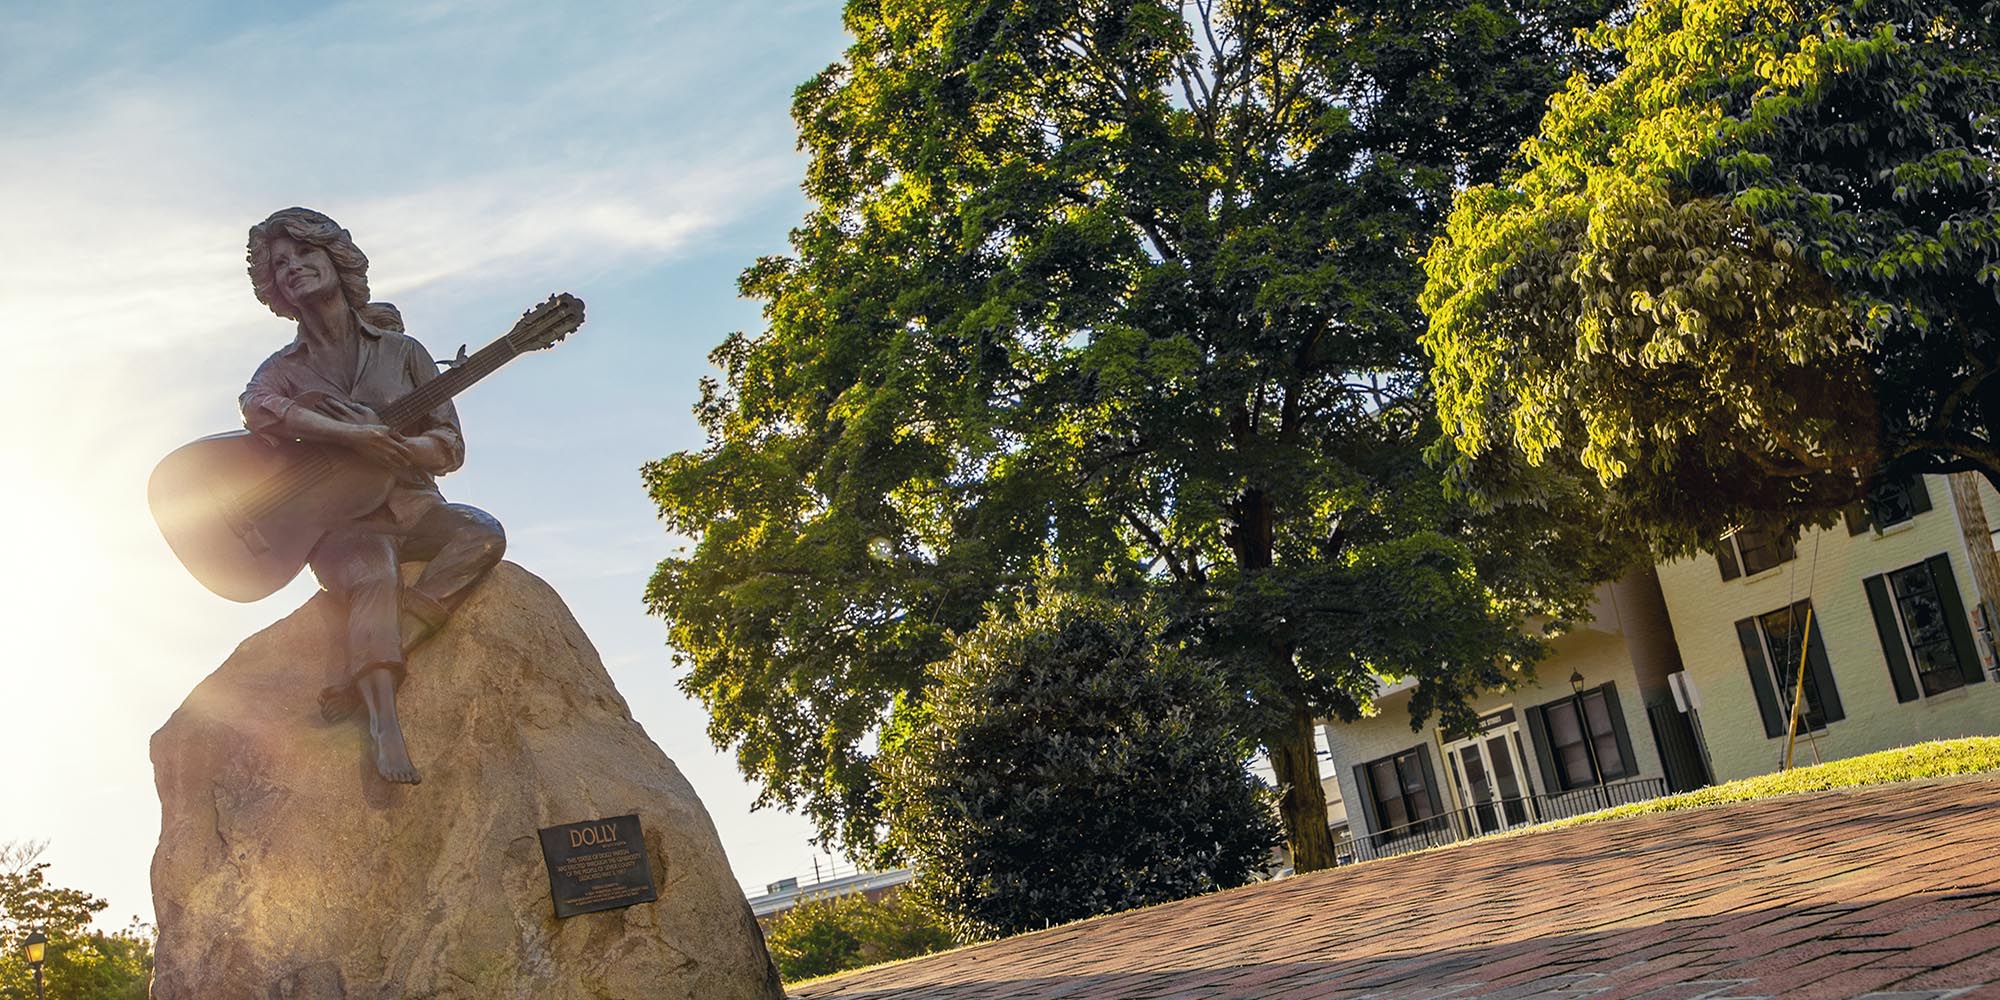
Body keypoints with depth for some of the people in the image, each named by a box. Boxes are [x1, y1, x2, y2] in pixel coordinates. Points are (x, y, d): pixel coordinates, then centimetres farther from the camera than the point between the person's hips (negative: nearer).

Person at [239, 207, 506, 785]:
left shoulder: (399, 350, 11)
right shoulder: (284, 368, 9)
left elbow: (449, 445, 3)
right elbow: (259, 409, -18)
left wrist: (387, 445, -18)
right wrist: (351, 436, -30)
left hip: (410, 505, 2)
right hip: (338, 520, -2)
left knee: (483, 534, -30)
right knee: (373, 575, -36)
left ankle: (366, 678, -37)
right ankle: (385, 721, -48)